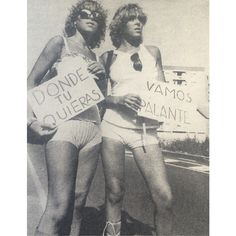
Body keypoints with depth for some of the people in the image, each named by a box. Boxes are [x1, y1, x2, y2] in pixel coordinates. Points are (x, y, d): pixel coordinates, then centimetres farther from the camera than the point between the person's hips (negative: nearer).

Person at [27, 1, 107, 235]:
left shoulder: (93, 56, 21)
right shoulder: (60, 42, 6)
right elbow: (32, 81, 0)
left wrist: (102, 75, 5)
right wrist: (31, 120, -14)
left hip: (92, 129, 6)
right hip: (64, 126, -5)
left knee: (78, 201, 4)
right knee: (59, 205, -12)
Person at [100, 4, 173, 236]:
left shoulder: (153, 52, 15)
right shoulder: (108, 57, 9)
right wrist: (118, 99, -14)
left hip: (145, 130, 1)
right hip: (113, 125, -1)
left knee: (164, 196, -9)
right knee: (115, 192, 1)